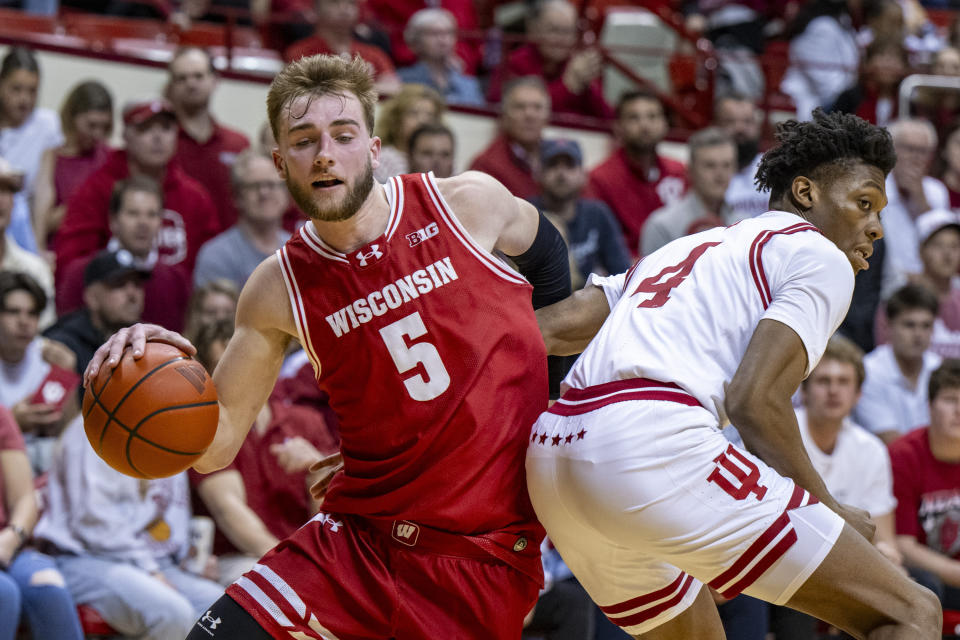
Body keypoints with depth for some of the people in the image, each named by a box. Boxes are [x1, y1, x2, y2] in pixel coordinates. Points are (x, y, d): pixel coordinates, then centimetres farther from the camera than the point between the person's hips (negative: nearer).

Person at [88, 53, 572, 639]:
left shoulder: (467, 203, -5)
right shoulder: (278, 292, -2)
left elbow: (541, 243, 19)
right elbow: (216, 444, 1)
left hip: (483, 555, -2)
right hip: (357, 541, 2)